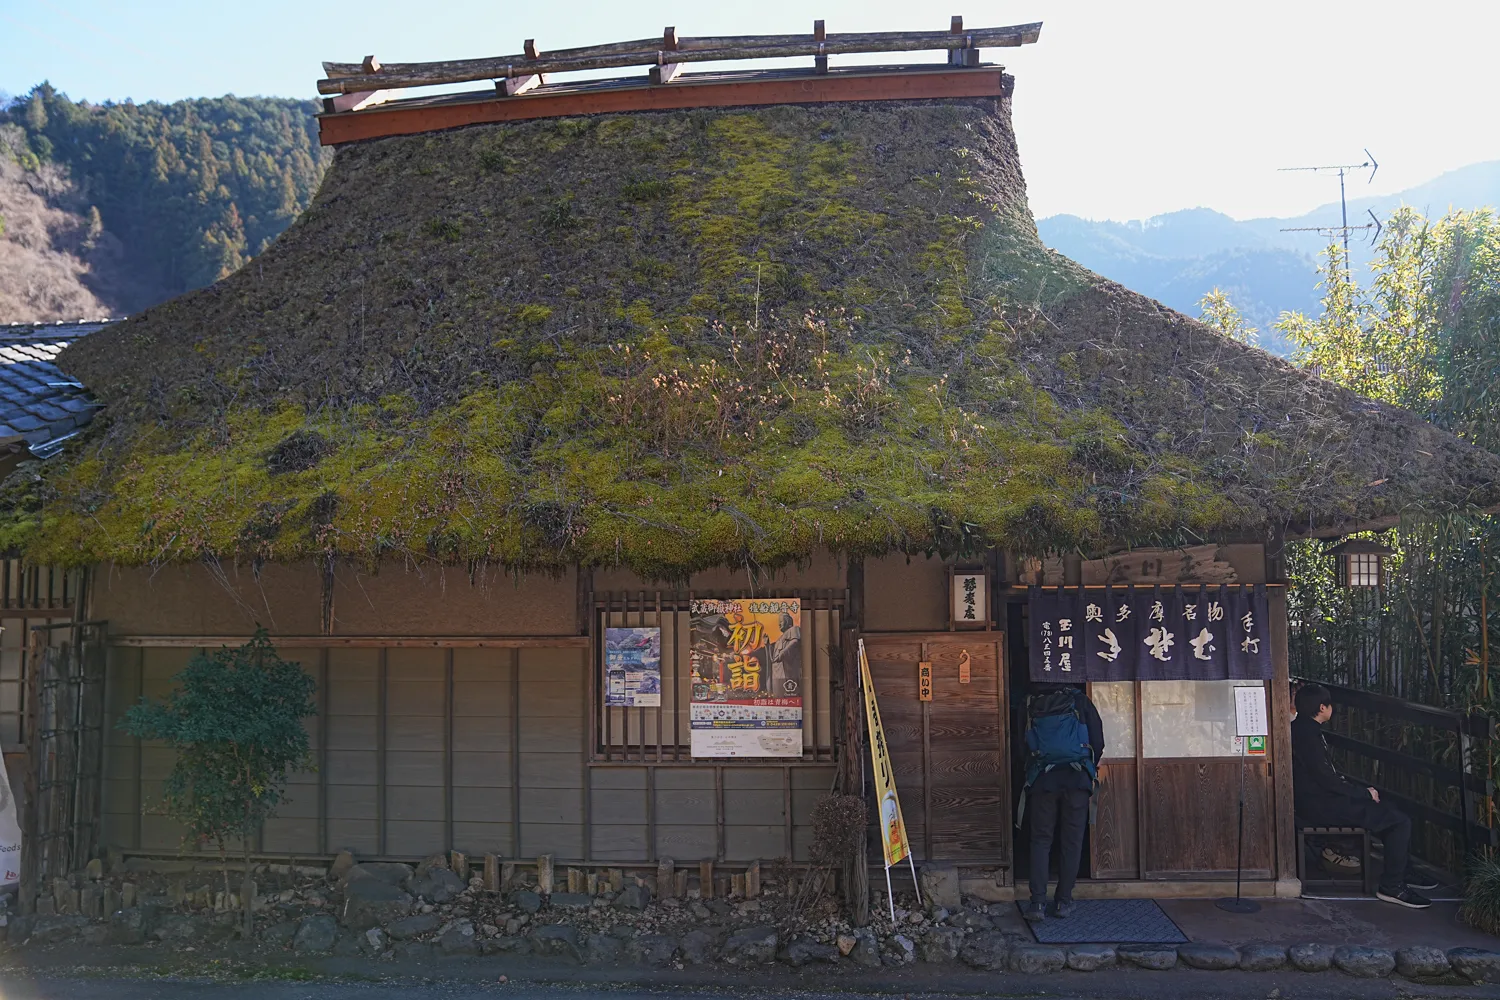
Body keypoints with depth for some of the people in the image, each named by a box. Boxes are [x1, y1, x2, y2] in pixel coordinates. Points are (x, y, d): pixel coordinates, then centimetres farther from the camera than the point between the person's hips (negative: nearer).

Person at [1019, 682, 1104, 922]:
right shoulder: (1079, 701, 5)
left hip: (1042, 780, 0)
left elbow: (1022, 747, 11)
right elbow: (1098, 741, 5)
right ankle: (1063, 902, 10)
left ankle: (1038, 903, -3)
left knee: (1040, 840, 5)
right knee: (1071, 841, 7)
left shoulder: (1030, 706, 7)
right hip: (1077, 778, 0)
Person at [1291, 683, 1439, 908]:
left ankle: (1404, 872, 26)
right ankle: (1392, 886, -2)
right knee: (1400, 821, -9)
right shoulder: (1308, 734, -22)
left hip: (1319, 798, 11)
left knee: (1389, 810, 19)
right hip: (1320, 807, -11)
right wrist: (1364, 792, -8)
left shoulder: (1302, 728, 11)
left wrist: (1363, 789, 13)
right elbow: (1327, 780, -21)